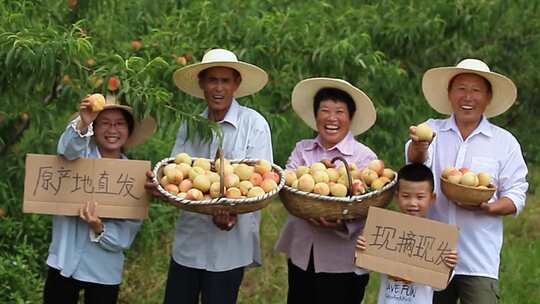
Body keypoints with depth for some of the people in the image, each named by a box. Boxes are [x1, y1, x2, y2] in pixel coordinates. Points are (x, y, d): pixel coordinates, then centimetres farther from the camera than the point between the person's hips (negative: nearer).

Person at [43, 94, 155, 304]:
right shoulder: (82, 151, -2)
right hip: (64, 264, -1)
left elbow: (125, 236, -5)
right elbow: (68, 149, -28)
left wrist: (98, 229, -23)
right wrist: (82, 124, -47)